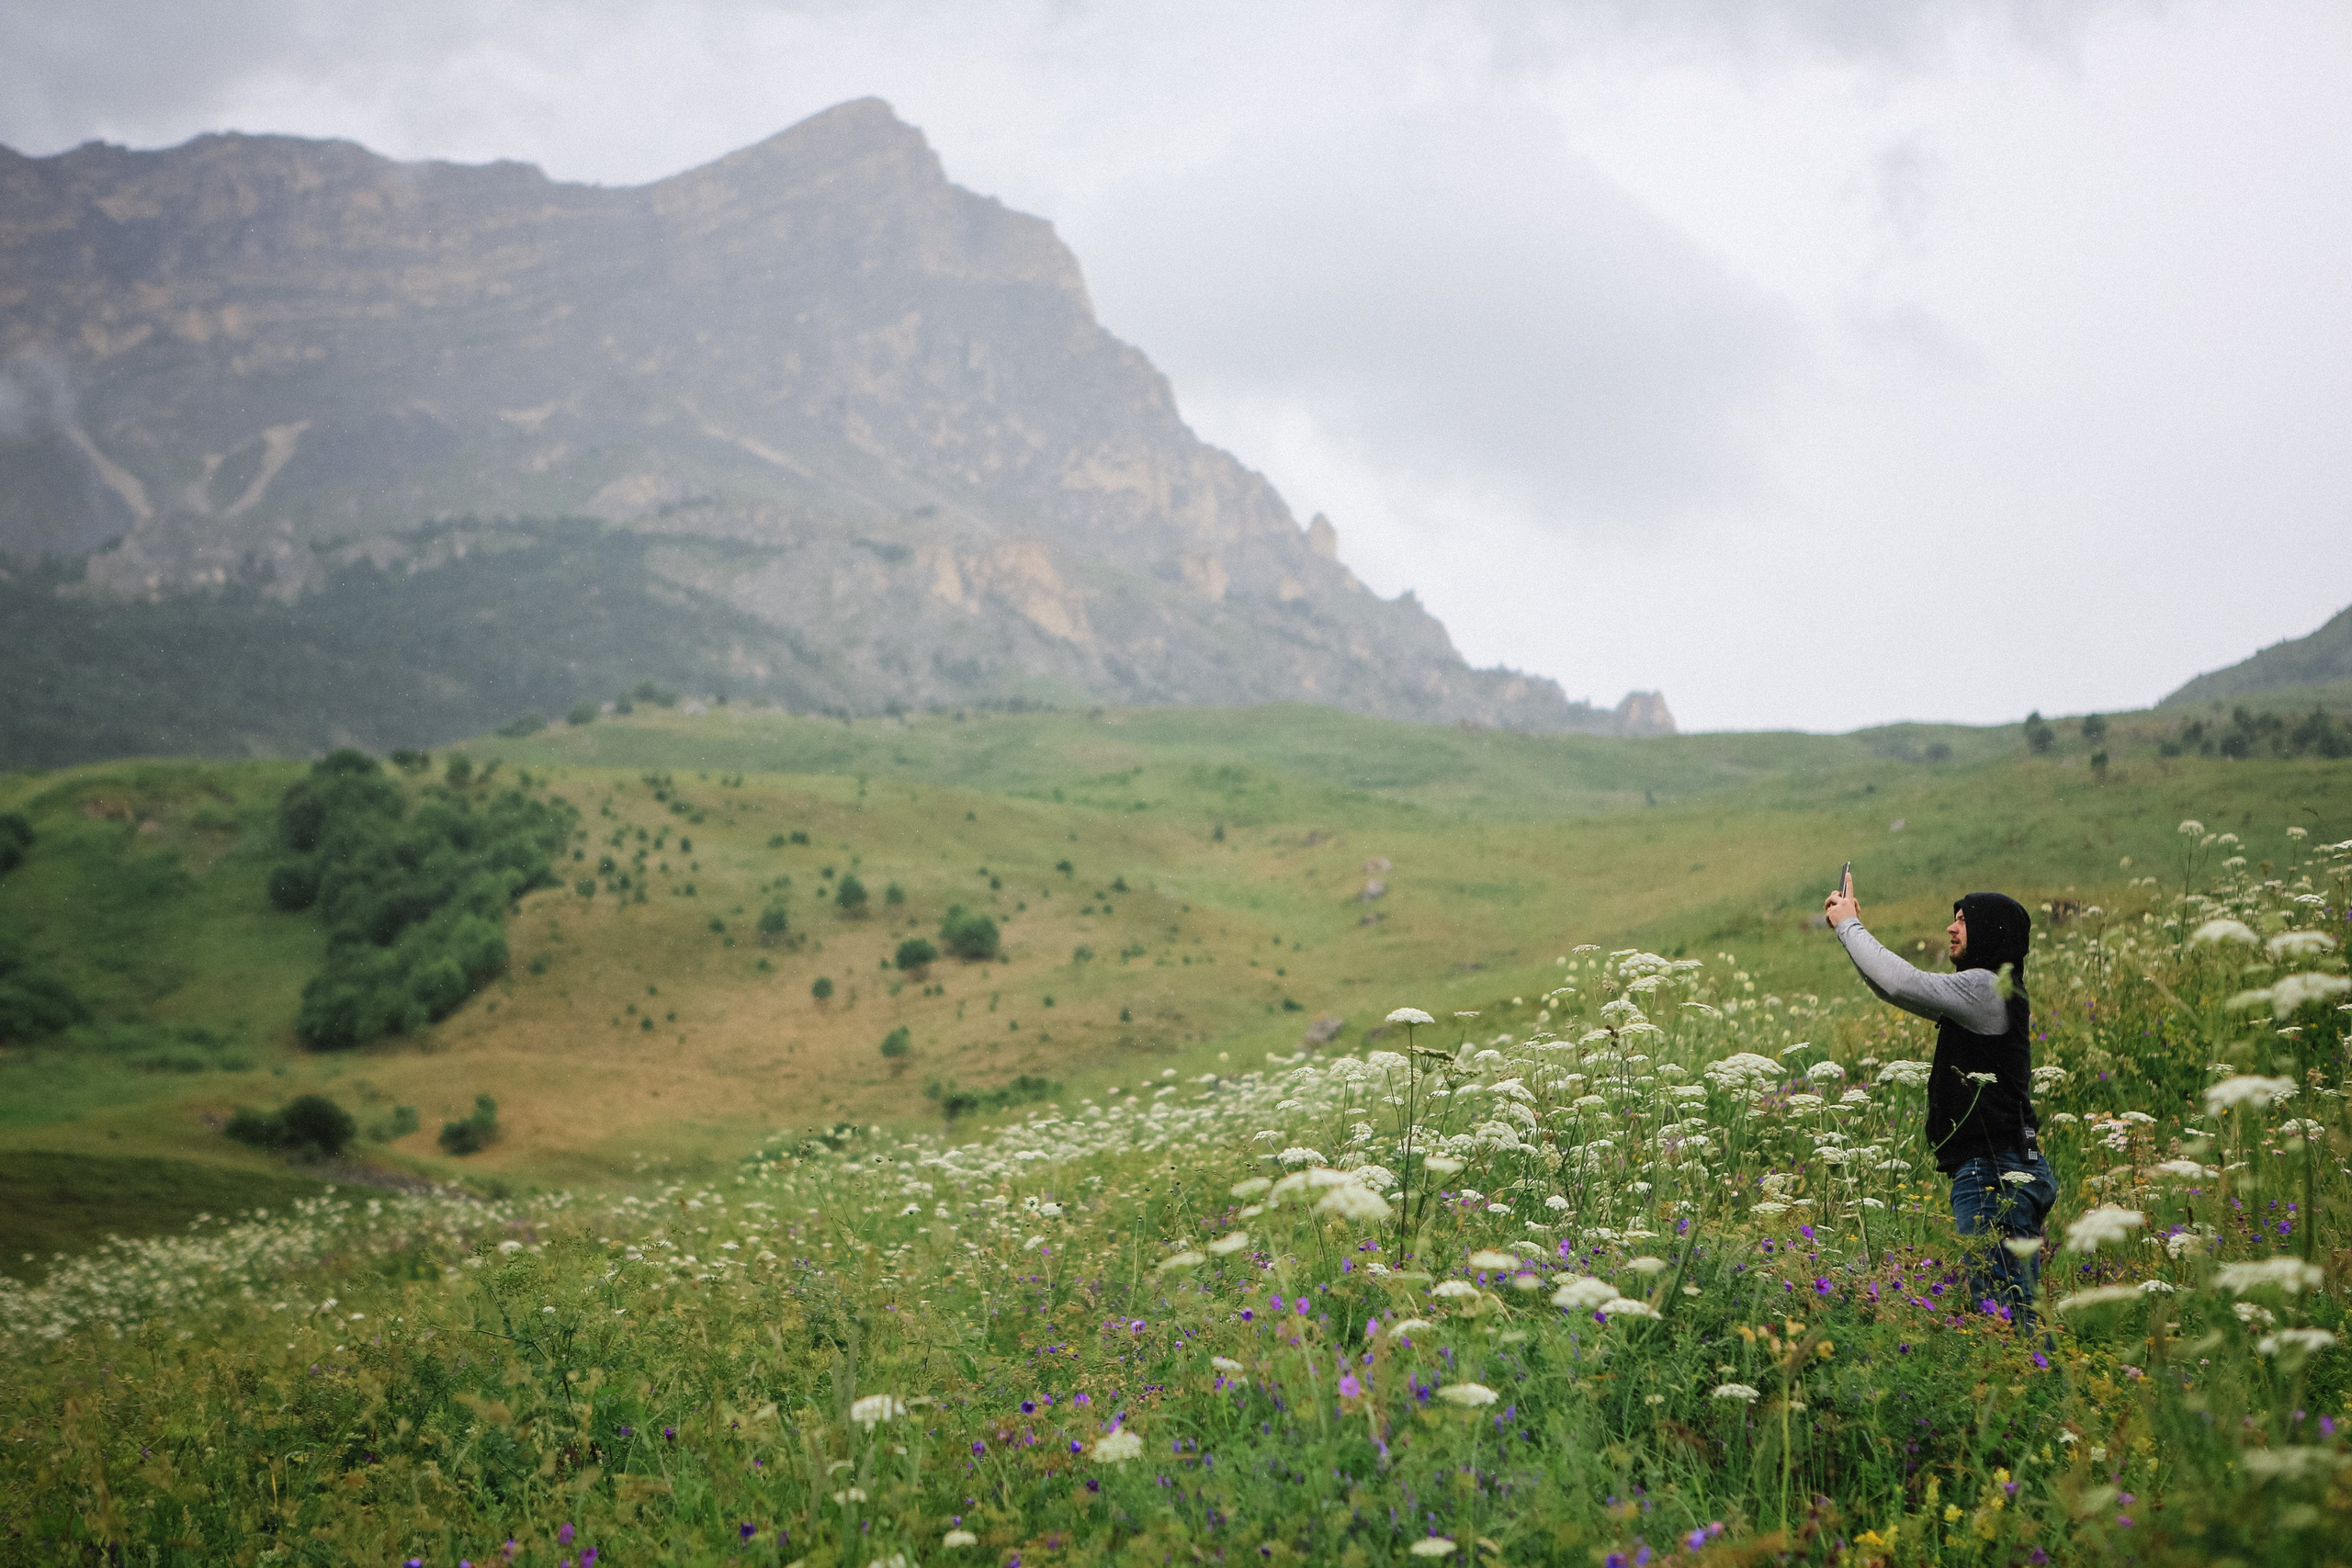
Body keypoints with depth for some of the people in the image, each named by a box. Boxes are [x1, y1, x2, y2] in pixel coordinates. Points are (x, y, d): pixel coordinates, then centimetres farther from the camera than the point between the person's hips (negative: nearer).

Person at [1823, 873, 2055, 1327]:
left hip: (1994, 1177, -10)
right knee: (2006, 1309, 9)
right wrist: (1851, 927, 16)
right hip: (1991, 1172, 10)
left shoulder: (1985, 987, -11)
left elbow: (1900, 983, -18)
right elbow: (1900, 988, 25)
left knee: (2006, 1310, -11)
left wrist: (1849, 924, -4)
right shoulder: (1982, 992, 20)